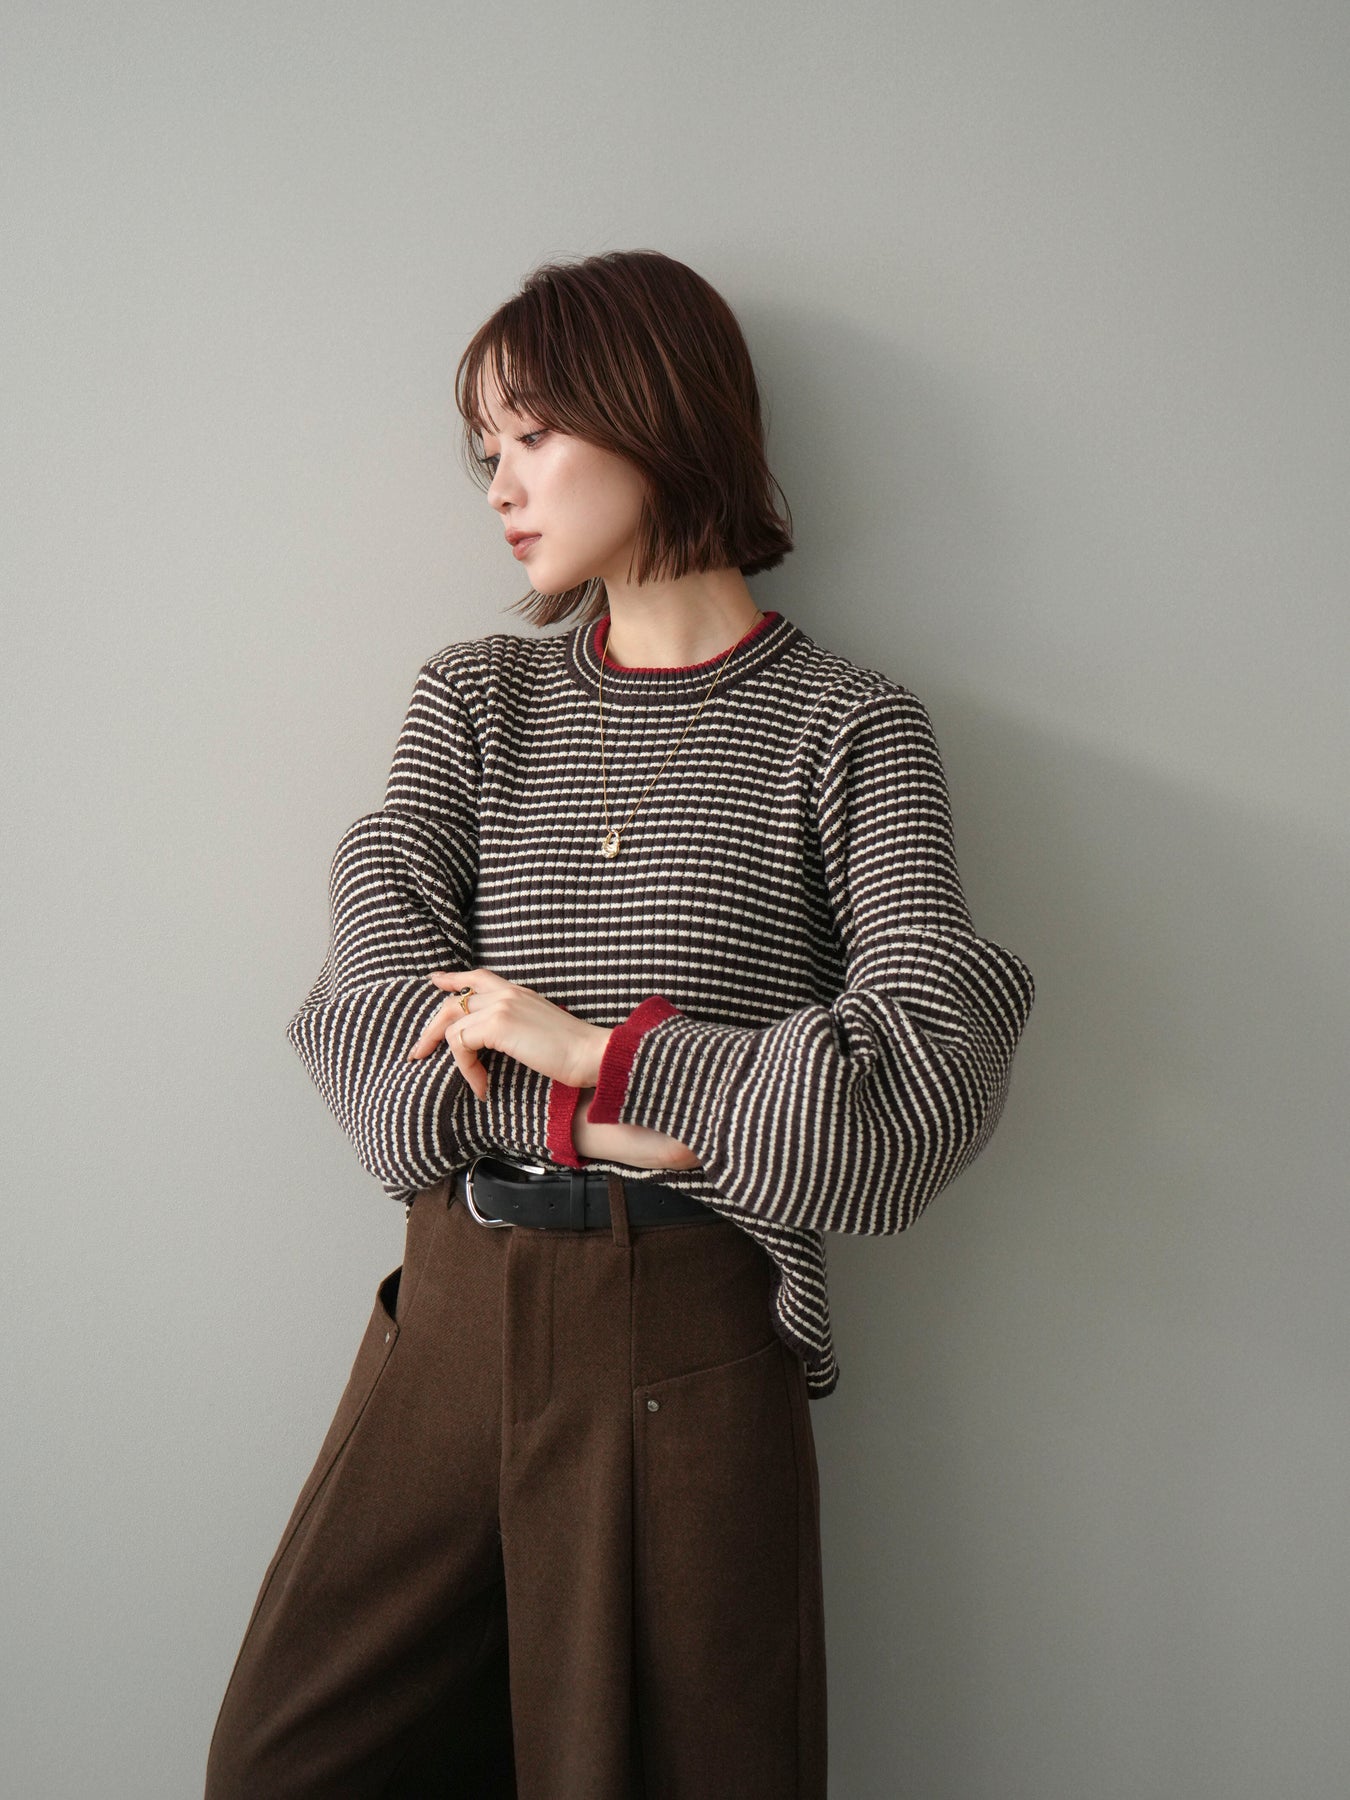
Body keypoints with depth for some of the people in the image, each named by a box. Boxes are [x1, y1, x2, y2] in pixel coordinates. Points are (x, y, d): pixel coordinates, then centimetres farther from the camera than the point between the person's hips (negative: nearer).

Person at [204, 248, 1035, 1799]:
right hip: (456, 1307, 4)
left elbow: (929, 1067, -13)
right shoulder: (472, 699, 12)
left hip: (690, 1332, -3)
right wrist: (629, 1125, -15)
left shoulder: (847, 729, 1)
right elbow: (365, 1008, -2)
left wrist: (593, 1050, -13)